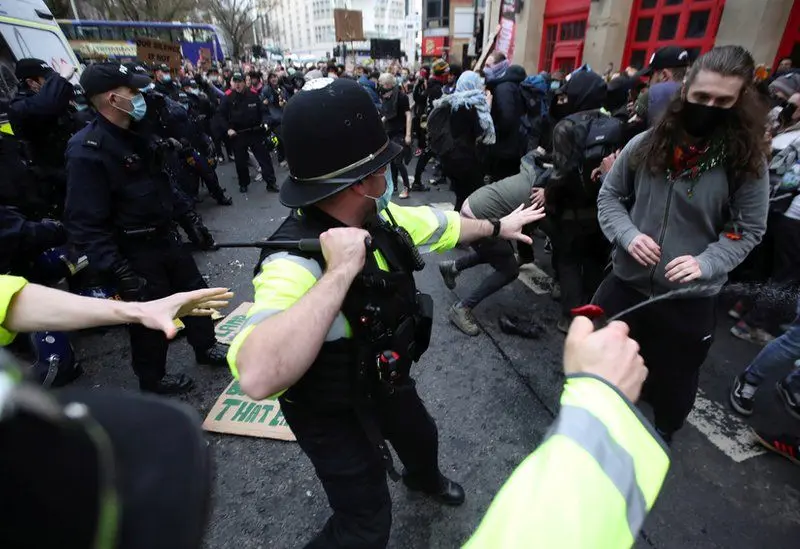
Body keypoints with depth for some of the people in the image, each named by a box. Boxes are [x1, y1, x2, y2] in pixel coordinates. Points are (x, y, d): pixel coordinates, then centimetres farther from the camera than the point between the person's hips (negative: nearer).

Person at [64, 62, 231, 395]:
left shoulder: (137, 134, 5)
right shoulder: (88, 151, -21)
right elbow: (86, 223, -23)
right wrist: (118, 270, -26)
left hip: (165, 236, 8)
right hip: (134, 252, -8)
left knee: (194, 291, 19)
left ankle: (206, 347, 41)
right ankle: (153, 380, 31)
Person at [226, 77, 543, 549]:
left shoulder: (378, 218, -15)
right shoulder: (294, 262, -39)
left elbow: (442, 222, 3)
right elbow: (258, 376, -54)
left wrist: (497, 227, 18)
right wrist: (340, 272, -51)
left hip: (385, 380, 8)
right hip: (335, 412, -7)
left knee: (421, 438, 34)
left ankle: (424, 479, 70)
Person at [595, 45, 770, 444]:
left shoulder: (746, 162, -8)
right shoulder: (645, 145, -6)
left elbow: (748, 230, -2)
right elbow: (609, 195, 3)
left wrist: (705, 263, -19)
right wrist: (627, 235, -15)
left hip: (690, 298, -1)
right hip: (626, 281, 1)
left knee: (673, 374, 19)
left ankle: (663, 431, 52)